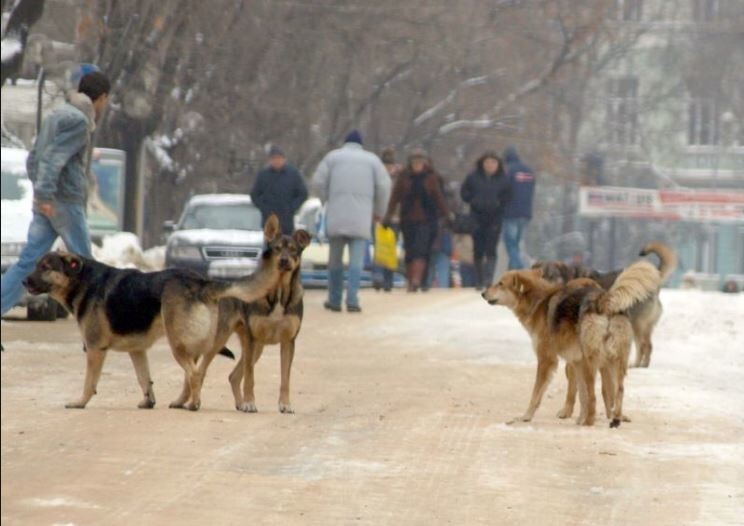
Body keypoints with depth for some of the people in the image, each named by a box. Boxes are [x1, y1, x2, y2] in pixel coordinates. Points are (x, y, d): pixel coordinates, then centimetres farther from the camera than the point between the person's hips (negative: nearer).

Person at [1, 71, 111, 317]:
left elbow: (33, 158, 21)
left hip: (46, 203, 8)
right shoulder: (79, 120, -11)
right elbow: (54, 158, -22)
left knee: (28, 261, 3)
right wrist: (44, 193, -27)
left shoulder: (58, 114, 17)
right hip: (65, 201, -8)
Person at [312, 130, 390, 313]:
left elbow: (318, 181, 2)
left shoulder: (333, 156, 11)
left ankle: (334, 301, 13)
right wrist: (379, 211, 14)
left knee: (335, 259, 10)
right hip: (361, 216, 0)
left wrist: (327, 201, 17)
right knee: (356, 260, -2)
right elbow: (384, 185, 3)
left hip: (336, 215, 0)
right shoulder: (372, 159, 12)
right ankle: (352, 299, -15)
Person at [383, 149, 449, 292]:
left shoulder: (431, 177, 3)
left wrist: (446, 215, 9)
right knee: (409, 252, 8)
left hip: (426, 220, -2)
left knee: (420, 250, -15)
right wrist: (389, 216, -4)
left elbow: (439, 198, 9)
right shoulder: (404, 177, 3)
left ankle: (416, 280, -23)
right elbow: (395, 197, 2)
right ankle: (411, 281, 17)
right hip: (408, 220, 2)